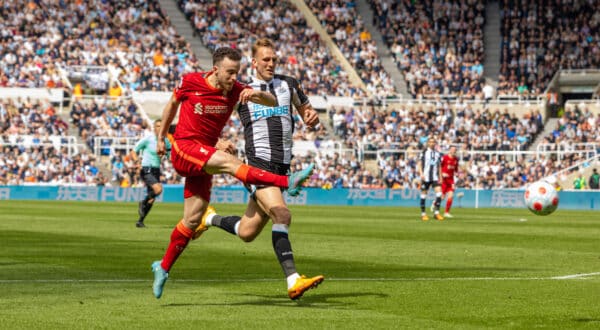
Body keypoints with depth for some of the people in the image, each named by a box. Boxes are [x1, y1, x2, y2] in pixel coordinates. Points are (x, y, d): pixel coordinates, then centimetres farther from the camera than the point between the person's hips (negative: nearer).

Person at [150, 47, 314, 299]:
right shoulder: (190, 82, -7)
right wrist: (161, 136, 17)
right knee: (229, 161, -29)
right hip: (183, 149, -5)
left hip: (203, 160, 5)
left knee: (193, 219, 3)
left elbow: (273, 102, -8)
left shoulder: (236, 90, -2)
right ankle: (287, 182, -42)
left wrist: (258, 94, -30)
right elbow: (172, 104, 11)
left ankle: (163, 267, 16)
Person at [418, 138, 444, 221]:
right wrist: (421, 173, -14)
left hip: (435, 177, 3)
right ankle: (423, 214, 11)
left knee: (439, 193, -12)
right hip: (426, 177, -3)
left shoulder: (437, 153, 12)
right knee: (424, 194, 1)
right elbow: (419, 164, 0)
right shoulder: (424, 152, 1)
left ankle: (436, 212, -6)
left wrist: (440, 177, 12)